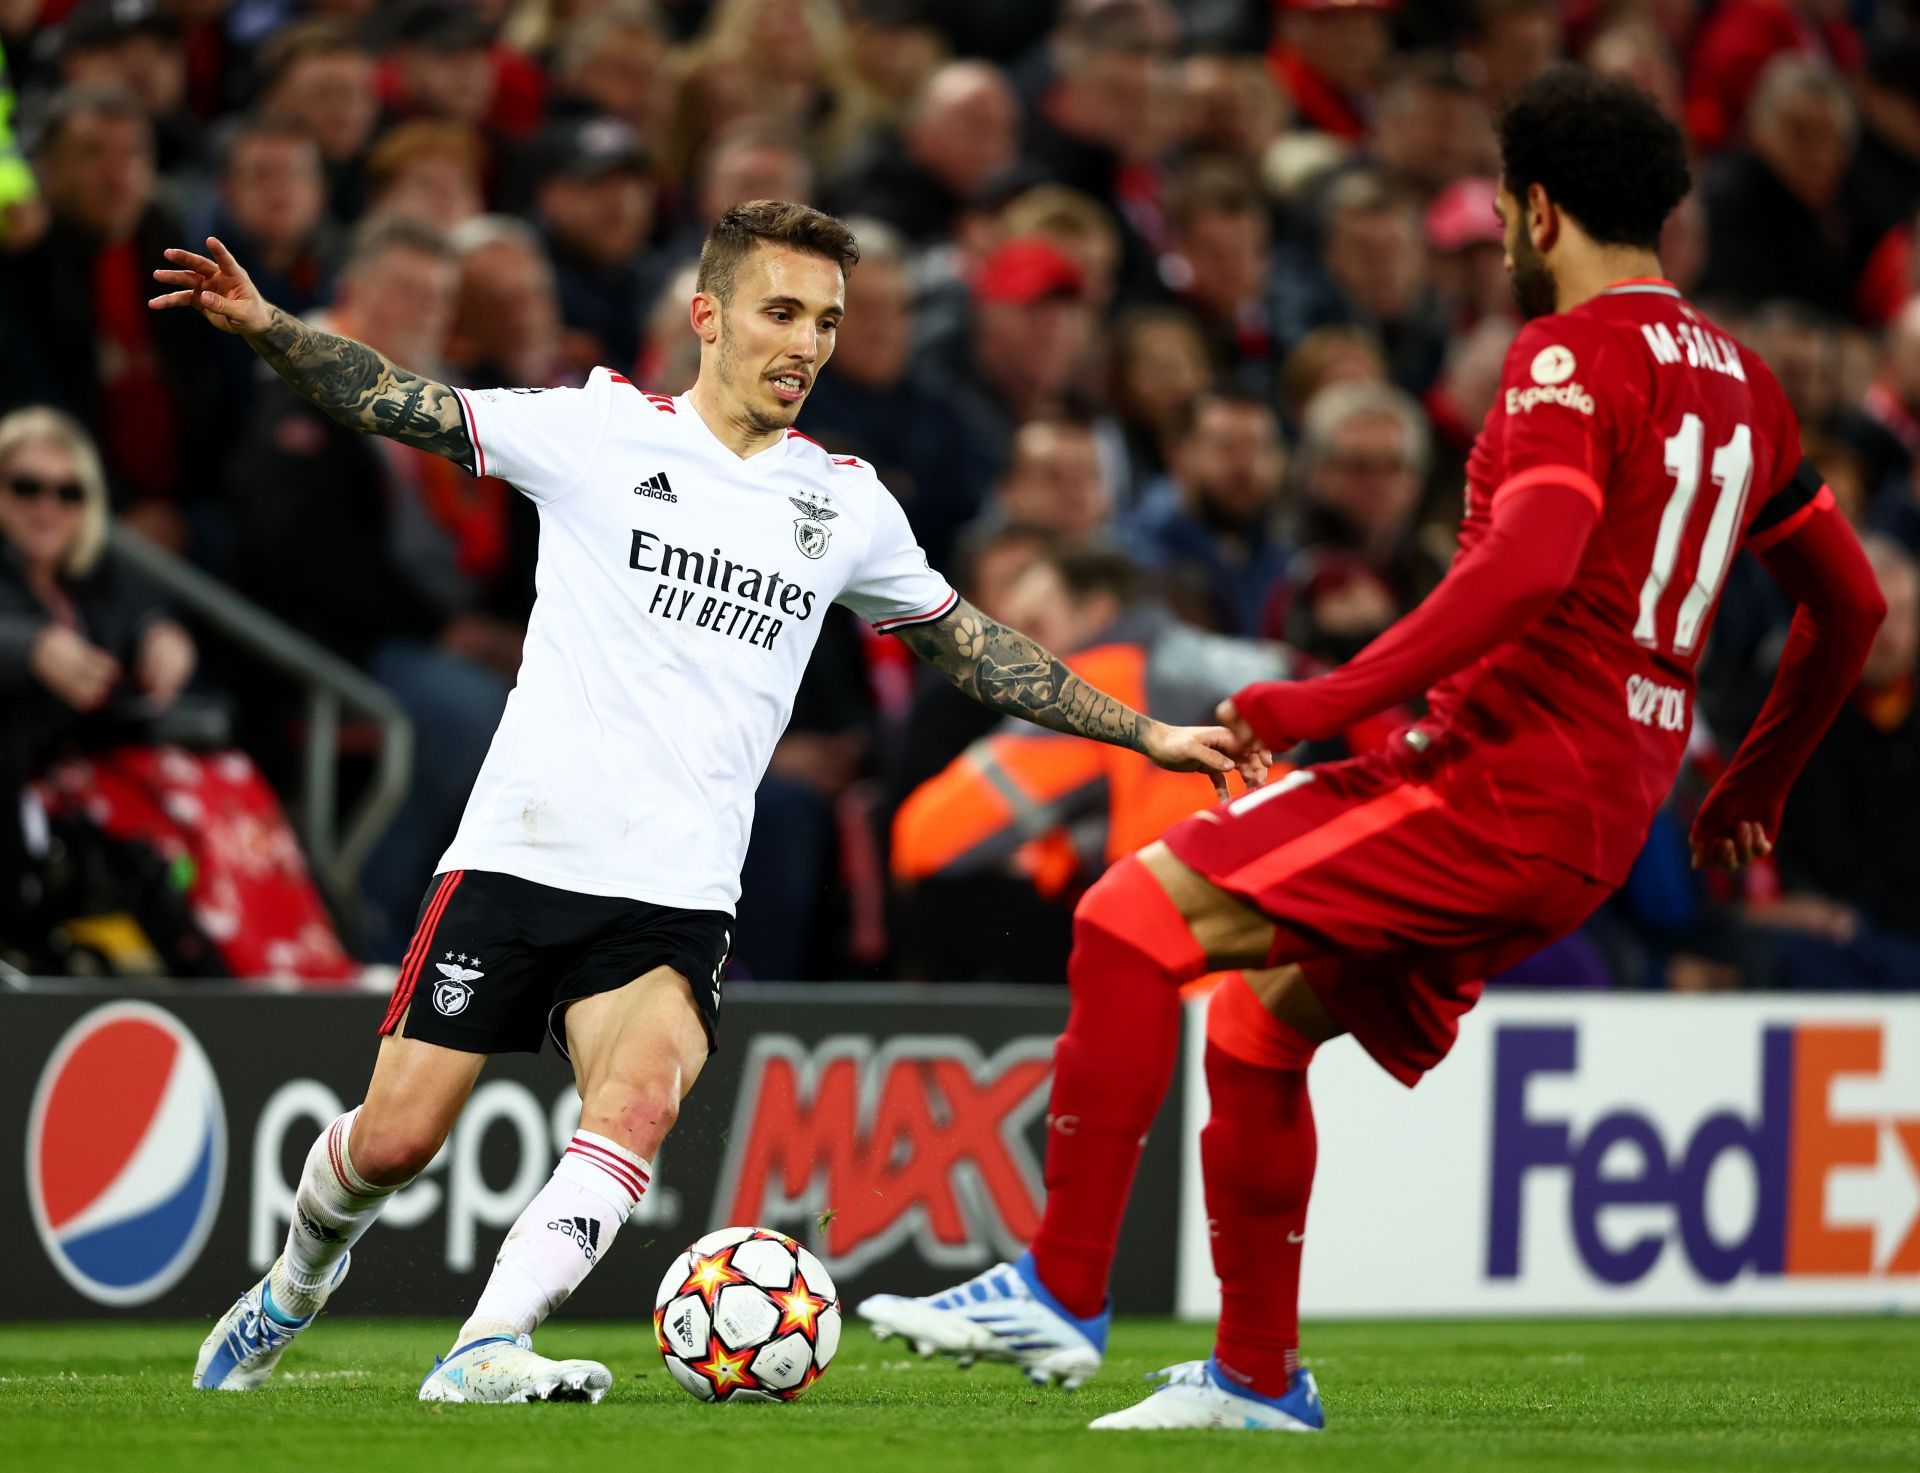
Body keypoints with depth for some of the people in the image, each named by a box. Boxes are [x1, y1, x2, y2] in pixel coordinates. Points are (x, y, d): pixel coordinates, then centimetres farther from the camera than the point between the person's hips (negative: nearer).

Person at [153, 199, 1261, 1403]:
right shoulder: (600, 428, 3)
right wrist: (263, 326, -16)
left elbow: (974, 650, 23)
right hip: (519, 850, -2)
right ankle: (299, 1280, 29)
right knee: (395, 1138, -2)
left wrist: (1144, 734, 22)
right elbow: (402, 405, 0)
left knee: (641, 1103, -27)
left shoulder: (847, 503, 12)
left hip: (678, 895, 2)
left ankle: (486, 1350, -34)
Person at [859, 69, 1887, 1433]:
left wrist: (1333, 699, -25)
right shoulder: (1738, 382, 17)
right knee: (1256, 1018, 21)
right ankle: (1257, 1375, 23)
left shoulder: (1576, 352, -10)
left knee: (1131, 919, -12)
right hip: (1603, 827, 9)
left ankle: (1062, 1292, -16)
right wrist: (1753, 790, 35)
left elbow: (1532, 564, -27)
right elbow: (1852, 603, 25)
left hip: (1498, 781, -9)